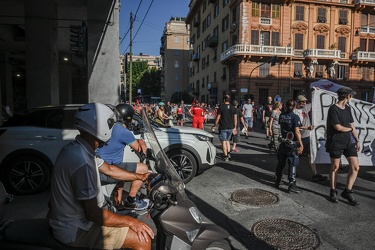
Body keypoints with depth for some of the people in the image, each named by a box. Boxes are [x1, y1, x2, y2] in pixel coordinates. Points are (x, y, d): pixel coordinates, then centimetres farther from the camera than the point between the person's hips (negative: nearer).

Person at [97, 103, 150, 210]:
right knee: (144, 169, -5)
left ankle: (118, 204, 39)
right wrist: (141, 142, 14)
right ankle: (130, 201, 9)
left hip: (98, 168, 10)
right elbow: (139, 149, -3)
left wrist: (139, 141, 8)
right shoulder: (124, 132, -15)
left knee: (123, 171, 37)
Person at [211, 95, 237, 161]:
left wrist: (214, 126, 1)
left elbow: (218, 118, -9)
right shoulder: (233, 107, 6)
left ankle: (226, 157, 1)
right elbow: (235, 118, 8)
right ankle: (229, 154, 15)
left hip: (223, 128, -5)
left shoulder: (221, 107, -8)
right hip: (231, 127, 5)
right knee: (228, 140, 20)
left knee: (224, 141, 1)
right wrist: (235, 127, 17)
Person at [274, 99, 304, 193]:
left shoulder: (281, 115, 2)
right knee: (293, 164, 1)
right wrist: (301, 144, -17)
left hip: (283, 142, 5)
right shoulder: (295, 117, -14)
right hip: (292, 143, -5)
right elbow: (297, 131, -19)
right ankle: (292, 185, 3)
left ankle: (277, 181, 25)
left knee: (281, 162, 16)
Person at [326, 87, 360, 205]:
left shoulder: (347, 108, 11)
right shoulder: (333, 109, -13)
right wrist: (349, 128, 1)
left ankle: (347, 192, 15)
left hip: (349, 142, 7)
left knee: (355, 167, 2)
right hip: (336, 142, -7)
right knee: (335, 167, 6)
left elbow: (352, 126, 15)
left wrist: (357, 140, 13)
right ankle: (333, 191, 21)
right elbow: (338, 127, -18)